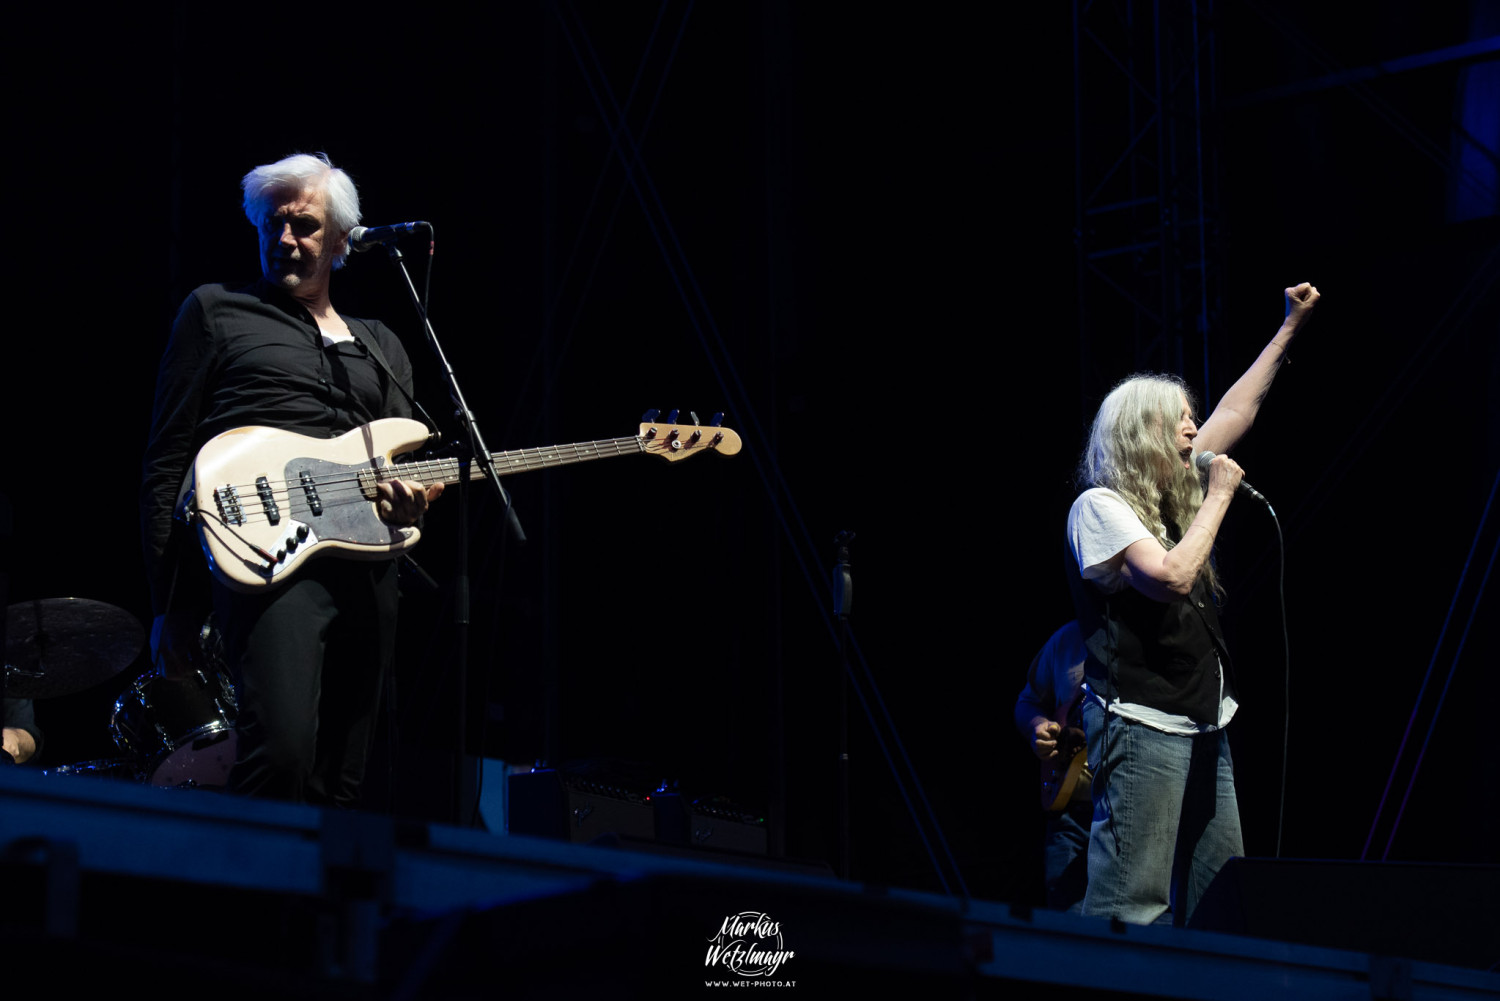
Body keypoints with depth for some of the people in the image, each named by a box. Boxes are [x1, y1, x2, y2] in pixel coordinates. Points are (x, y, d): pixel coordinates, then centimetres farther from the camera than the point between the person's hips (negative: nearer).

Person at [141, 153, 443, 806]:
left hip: (369, 572, 5)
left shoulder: (380, 346, 25)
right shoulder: (216, 312, 14)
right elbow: (168, 460, 8)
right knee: (281, 753, -27)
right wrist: (171, 602, -2)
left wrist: (413, 496, -3)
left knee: (338, 789, 2)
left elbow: (408, 456, 25)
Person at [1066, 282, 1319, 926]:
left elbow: (1236, 412, 26)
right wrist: (1219, 497, -10)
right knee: (1133, 908, -13)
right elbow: (1172, 577, -21)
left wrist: (1291, 327, 28)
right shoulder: (1099, 505, -8)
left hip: (1203, 726, 9)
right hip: (1141, 723, -9)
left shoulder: (1175, 493, 17)